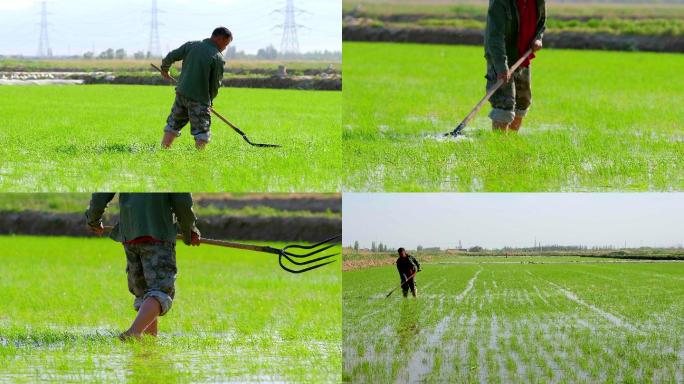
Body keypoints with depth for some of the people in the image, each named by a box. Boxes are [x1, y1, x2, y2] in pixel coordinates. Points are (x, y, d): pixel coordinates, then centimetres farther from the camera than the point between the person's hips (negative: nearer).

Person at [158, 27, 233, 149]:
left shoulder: (191, 45, 3)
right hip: (200, 98, -5)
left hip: (181, 92, 5)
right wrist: (209, 100, 11)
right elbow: (216, 84, -6)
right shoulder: (218, 58, -10)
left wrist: (164, 69, 30)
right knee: (202, 132, 1)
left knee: (173, 125, 17)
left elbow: (170, 57, 9)